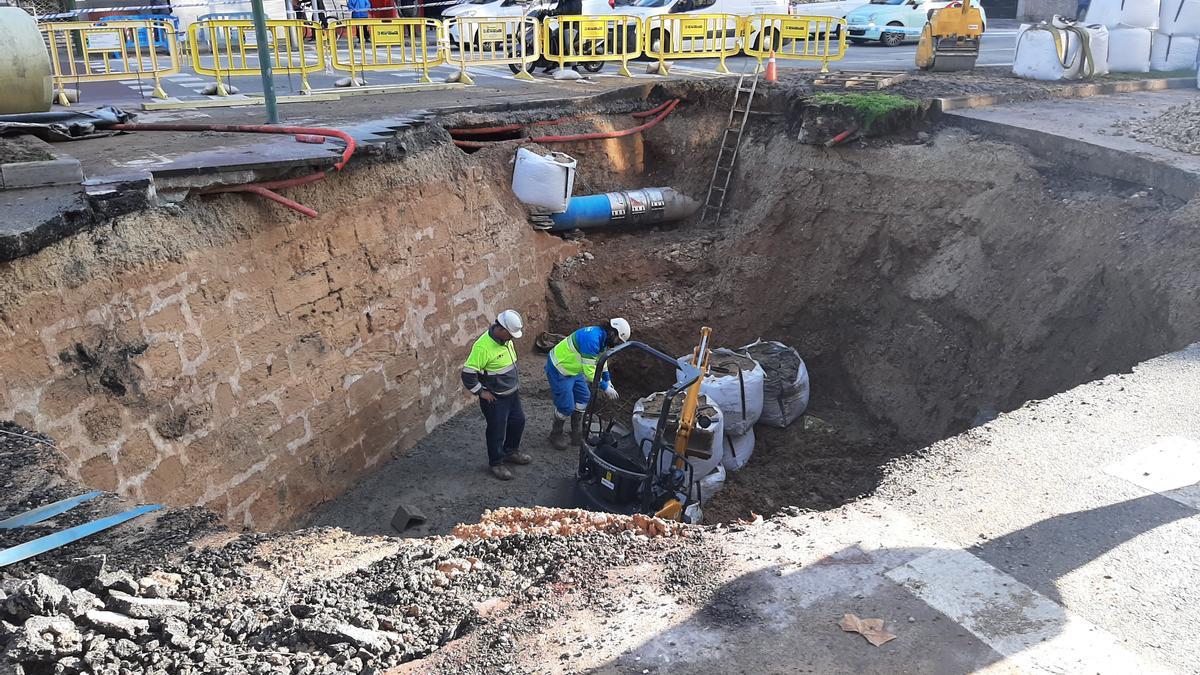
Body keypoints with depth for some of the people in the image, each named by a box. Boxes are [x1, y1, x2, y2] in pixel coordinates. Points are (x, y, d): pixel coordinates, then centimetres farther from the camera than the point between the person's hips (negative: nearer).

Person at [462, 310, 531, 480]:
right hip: (495, 398, -8)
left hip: (511, 393, 8)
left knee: (518, 422, 20)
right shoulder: (483, 347, -30)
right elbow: (468, 374, -27)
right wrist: (481, 392, -18)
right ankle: (496, 463, 25)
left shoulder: (506, 339, -4)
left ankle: (511, 452, 42)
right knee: (497, 431, 5)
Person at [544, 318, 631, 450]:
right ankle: (555, 435, 19)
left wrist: (608, 380, 12)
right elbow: (590, 372, -32)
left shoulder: (601, 336, -1)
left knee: (583, 398, 13)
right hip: (558, 369, -10)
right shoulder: (592, 339, -32)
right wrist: (605, 388, -24)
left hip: (573, 368, 10)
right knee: (566, 407, -4)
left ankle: (576, 433, 26)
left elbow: (601, 359, 17)